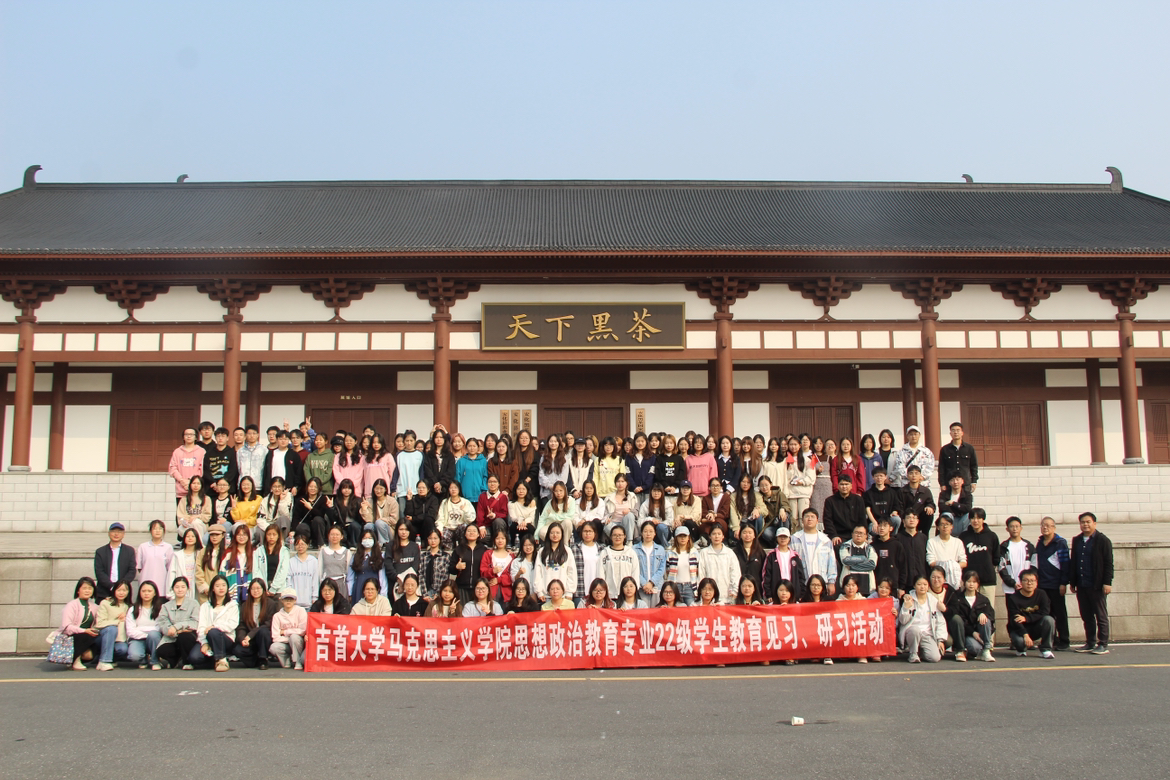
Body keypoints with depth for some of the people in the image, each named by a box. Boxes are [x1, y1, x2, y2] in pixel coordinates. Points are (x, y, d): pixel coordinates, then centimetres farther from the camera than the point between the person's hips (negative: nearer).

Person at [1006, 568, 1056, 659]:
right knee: (1019, 641, -35)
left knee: (1049, 620, -26)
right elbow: (1014, 620, -21)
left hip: (1036, 628, 2)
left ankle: (1046, 650, -13)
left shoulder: (1041, 594, -4)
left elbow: (1045, 612, -18)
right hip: (1019, 629, -2)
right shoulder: (1013, 598, -14)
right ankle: (1021, 649, 7)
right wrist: (1025, 635, -35)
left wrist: (1026, 618, -27)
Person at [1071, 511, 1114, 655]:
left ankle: (1103, 645, 6)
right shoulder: (1076, 541, 13)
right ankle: (1090, 643, 17)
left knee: (1101, 616, 1)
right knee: (1086, 616, 9)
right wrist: (1073, 582, 14)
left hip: (1096, 586, -6)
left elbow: (1109, 563, -7)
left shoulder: (1103, 540, -3)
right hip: (1081, 586, 6)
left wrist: (1107, 582, -13)